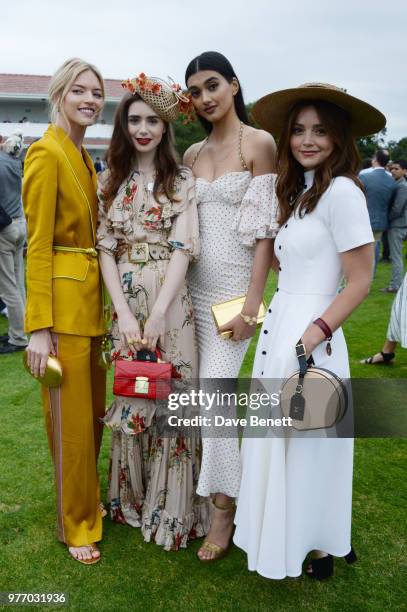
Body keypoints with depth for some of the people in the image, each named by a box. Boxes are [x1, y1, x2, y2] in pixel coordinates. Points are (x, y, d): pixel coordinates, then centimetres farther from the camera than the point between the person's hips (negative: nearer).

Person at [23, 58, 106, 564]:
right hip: (62, 298, -8)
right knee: (70, 418, 4)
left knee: (95, 410, 17)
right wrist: (39, 327, -19)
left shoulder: (85, 158, 15)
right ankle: (75, 524, 23)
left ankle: (88, 502, 37)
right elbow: (38, 243, -16)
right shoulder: (46, 152, -11)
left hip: (92, 295, 8)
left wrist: (105, 299, 12)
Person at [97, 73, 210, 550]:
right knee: (129, 398, 10)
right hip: (124, 301, 2)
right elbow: (105, 249, 2)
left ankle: (170, 510, 22)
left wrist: (158, 313, -18)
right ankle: (132, 498, 31)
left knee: (171, 396, 3)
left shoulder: (182, 181, 1)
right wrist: (124, 312, -11)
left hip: (170, 300, -2)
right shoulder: (110, 180, 8)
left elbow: (183, 248, -8)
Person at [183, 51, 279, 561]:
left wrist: (252, 304, -15)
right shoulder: (192, 154, 13)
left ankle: (224, 510, 10)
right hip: (195, 285, 6)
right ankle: (209, 479, 29)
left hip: (234, 284, -6)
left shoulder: (259, 143, -4)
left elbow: (265, 230, -10)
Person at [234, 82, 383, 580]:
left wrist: (311, 337, -21)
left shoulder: (341, 191, -14)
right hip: (279, 325, 8)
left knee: (305, 443, 6)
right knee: (279, 439, 18)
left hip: (309, 334, -8)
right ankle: (285, 533, 38)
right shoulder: (298, 192, 13)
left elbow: (360, 281, -15)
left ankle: (317, 548, 29)